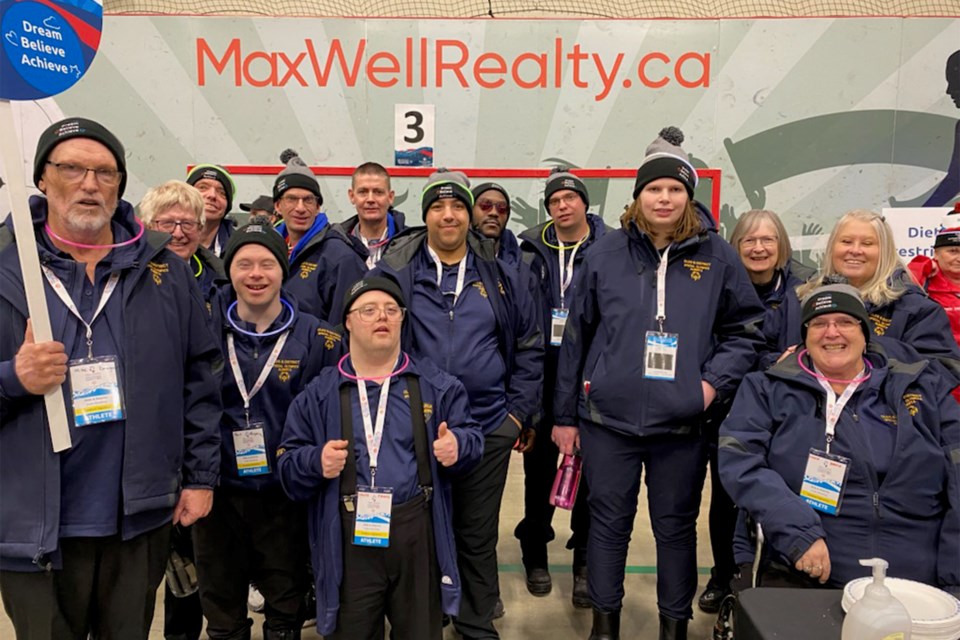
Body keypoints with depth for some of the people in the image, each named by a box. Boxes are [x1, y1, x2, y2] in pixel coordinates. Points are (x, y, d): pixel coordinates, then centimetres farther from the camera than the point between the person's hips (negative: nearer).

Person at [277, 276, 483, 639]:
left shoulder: (435, 384, 4)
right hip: (349, 540, 0)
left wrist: (457, 445, -16)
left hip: (418, 532, 1)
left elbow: (470, 434, 6)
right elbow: (287, 463, 3)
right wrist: (316, 461, -18)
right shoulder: (319, 394, 3)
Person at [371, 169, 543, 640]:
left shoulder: (498, 276, 4)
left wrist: (519, 410, 4)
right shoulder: (395, 271, -2)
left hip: (488, 428, 1)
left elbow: (529, 345, 9)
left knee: (478, 535, 13)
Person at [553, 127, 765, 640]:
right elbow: (575, 338, 4)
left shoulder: (716, 257, 0)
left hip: (683, 424, 0)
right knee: (609, 523, 12)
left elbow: (745, 330, 9)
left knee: (676, 526, 14)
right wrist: (564, 415, 5)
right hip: (608, 420, 0)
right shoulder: (606, 254, 0)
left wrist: (714, 380, -7)